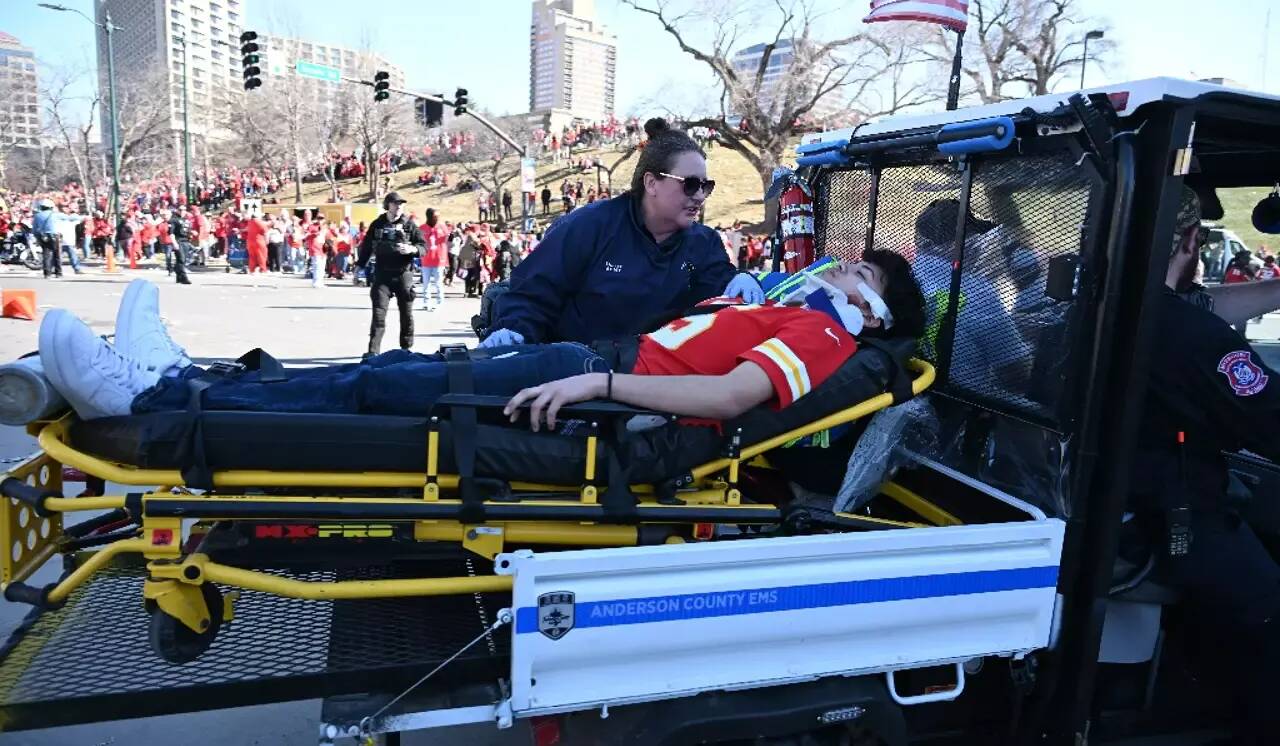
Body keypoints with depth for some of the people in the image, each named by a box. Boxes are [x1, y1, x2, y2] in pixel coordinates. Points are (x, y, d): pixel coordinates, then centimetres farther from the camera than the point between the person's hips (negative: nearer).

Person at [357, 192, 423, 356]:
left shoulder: (409, 224, 3)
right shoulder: (377, 224, 8)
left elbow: (423, 246, -1)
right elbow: (366, 247, 12)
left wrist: (412, 249, -21)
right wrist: (360, 267, 9)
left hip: (403, 274, 0)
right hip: (382, 274, 0)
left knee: (406, 313, 7)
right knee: (378, 312, -7)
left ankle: (407, 348, 19)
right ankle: (373, 350, -7)